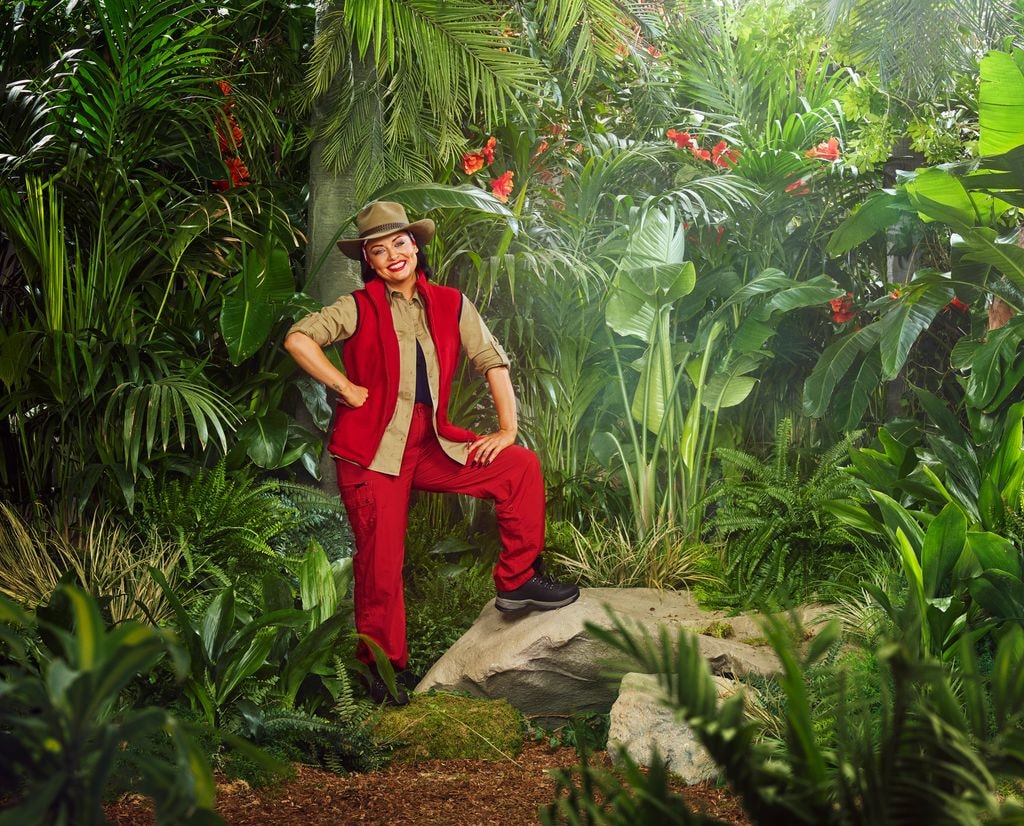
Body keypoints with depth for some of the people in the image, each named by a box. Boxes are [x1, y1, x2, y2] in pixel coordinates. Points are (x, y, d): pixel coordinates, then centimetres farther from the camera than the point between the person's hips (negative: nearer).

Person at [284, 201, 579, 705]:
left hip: (433, 444, 4)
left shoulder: (450, 305, 9)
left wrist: (507, 429, -1)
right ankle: (384, 665, 10)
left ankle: (517, 582, 4)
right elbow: (298, 339, -12)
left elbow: (492, 361, 8)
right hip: (373, 449, -4)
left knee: (520, 467, -7)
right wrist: (346, 388, -13)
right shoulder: (359, 308, 0)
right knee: (380, 560, -6)